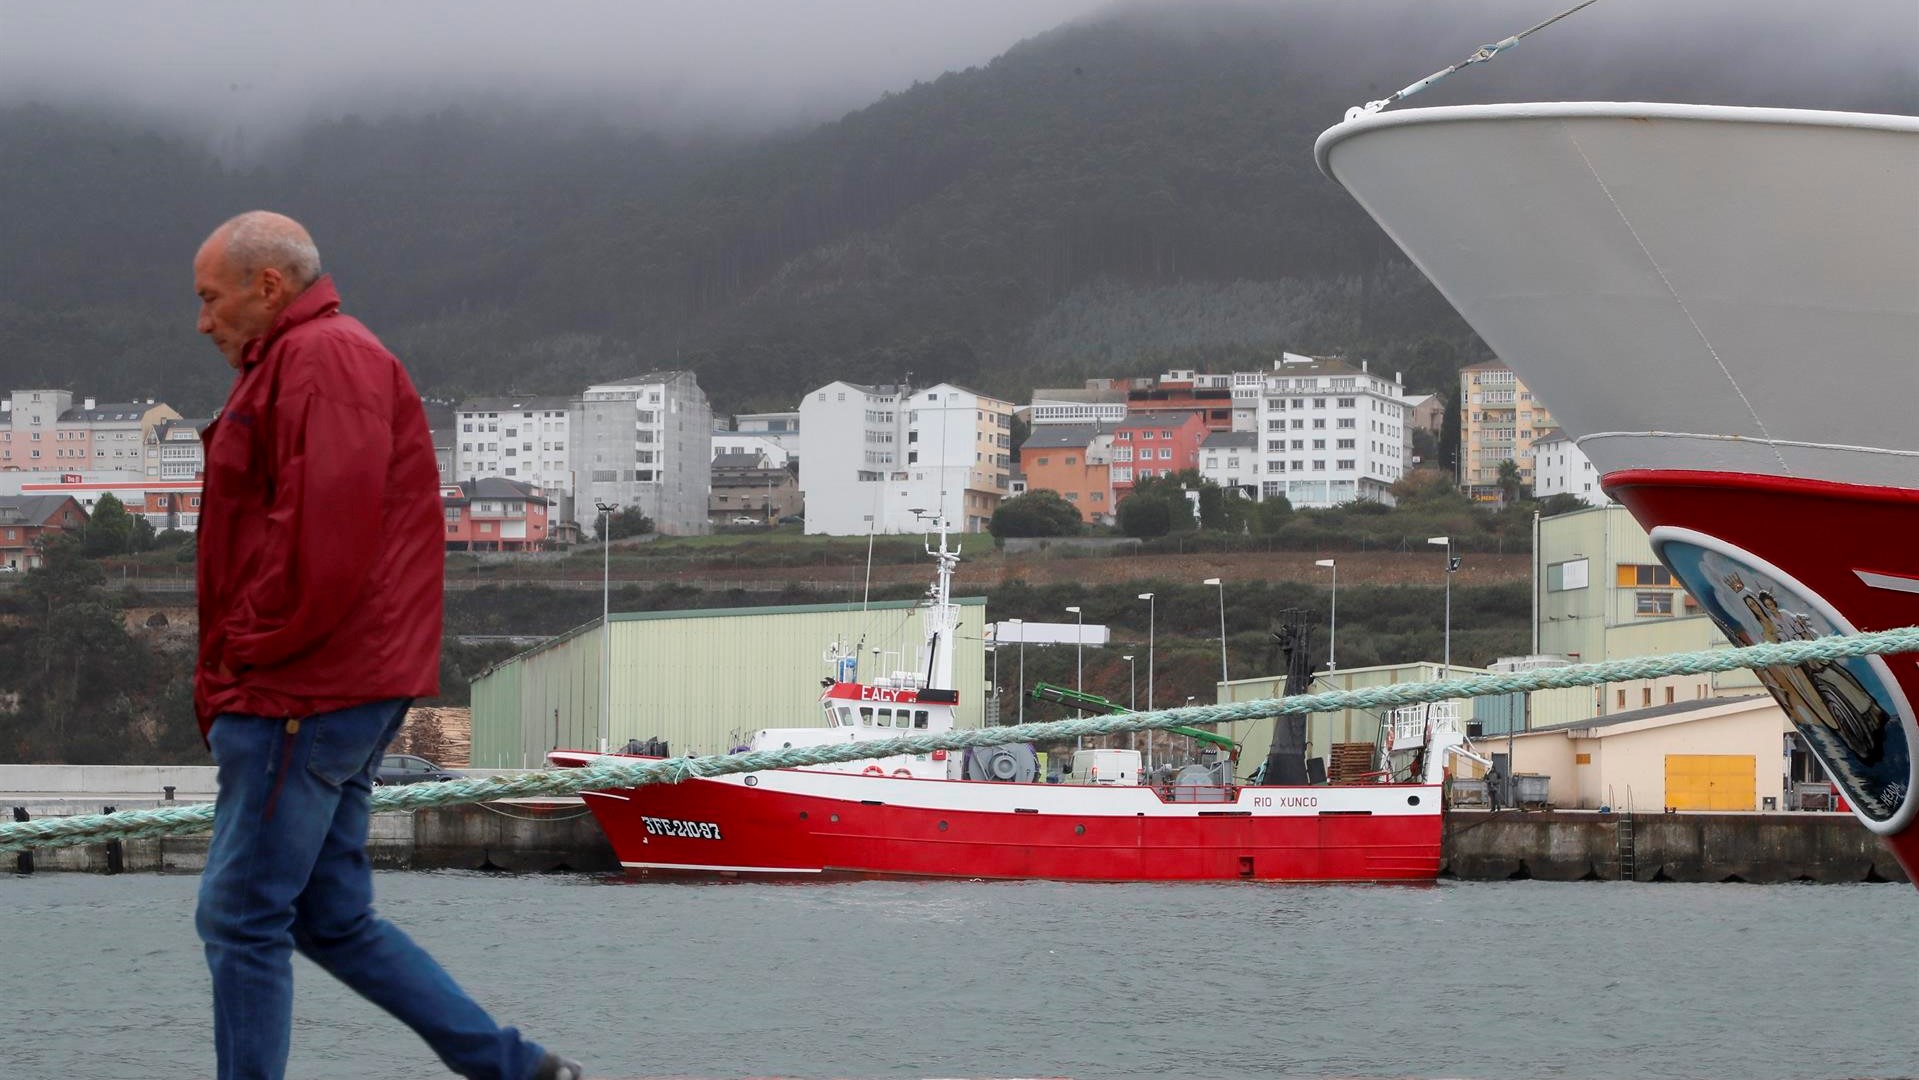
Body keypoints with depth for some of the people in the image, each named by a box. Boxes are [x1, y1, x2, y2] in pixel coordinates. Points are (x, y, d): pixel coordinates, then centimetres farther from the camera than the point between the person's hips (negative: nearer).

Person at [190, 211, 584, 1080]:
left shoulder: (324, 357, -11)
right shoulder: (301, 363, 23)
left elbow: (328, 526, -23)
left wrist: (253, 649, -14)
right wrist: (230, 680, 14)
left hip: (302, 697, -11)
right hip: (336, 696, 11)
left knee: (242, 918, -6)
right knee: (333, 920, 13)